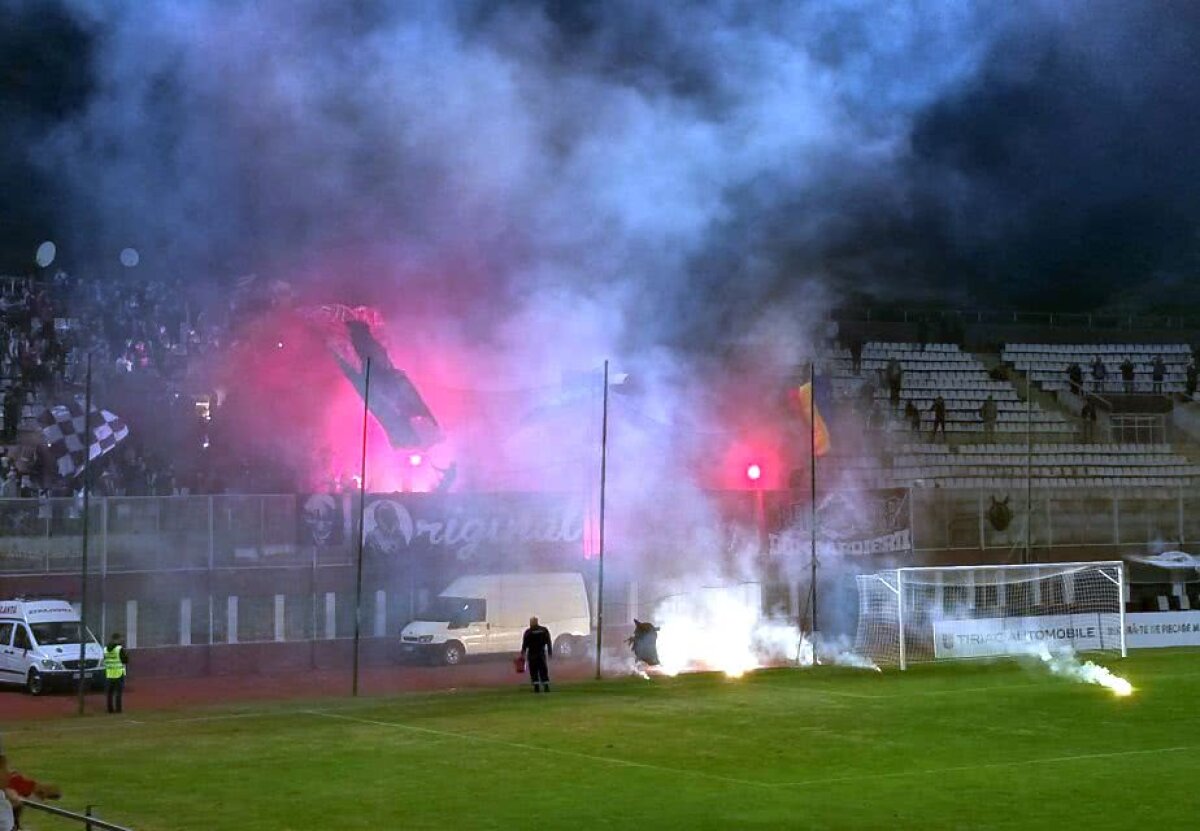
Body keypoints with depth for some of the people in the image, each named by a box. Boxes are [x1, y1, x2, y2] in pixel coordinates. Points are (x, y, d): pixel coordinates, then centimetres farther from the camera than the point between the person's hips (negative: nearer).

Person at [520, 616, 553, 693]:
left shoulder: (528, 632, -5)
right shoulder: (544, 630, 6)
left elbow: (524, 644, -5)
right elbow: (549, 643, 5)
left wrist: (522, 654, 0)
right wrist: (550, 652, 9)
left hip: (532, 654, -3)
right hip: (542, 653, 3)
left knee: (534, 672, 1)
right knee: (543, 671, 9)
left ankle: (536, 687, -5)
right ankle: (546, 687, 3)